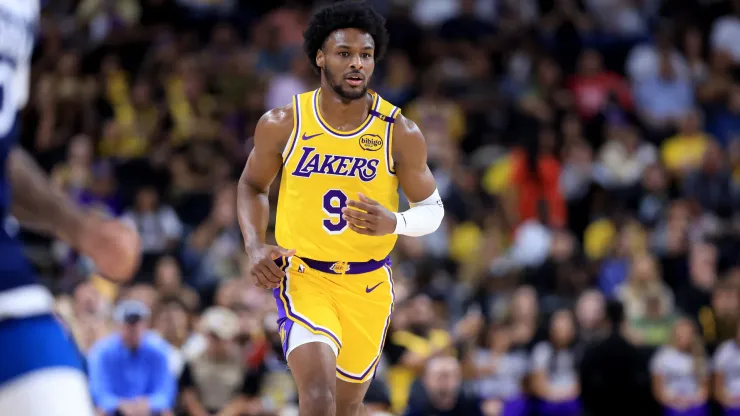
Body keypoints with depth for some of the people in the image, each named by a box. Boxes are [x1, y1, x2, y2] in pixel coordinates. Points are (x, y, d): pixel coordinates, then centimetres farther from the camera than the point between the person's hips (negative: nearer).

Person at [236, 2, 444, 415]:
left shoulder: (400, 133, -10)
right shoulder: (282, 124, -8)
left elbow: (432, 209, 0)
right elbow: (253, 185, 9)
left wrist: (394, 223, -22)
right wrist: (255, 246, -8)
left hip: (368, 284, 2)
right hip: (302, 276, -2)